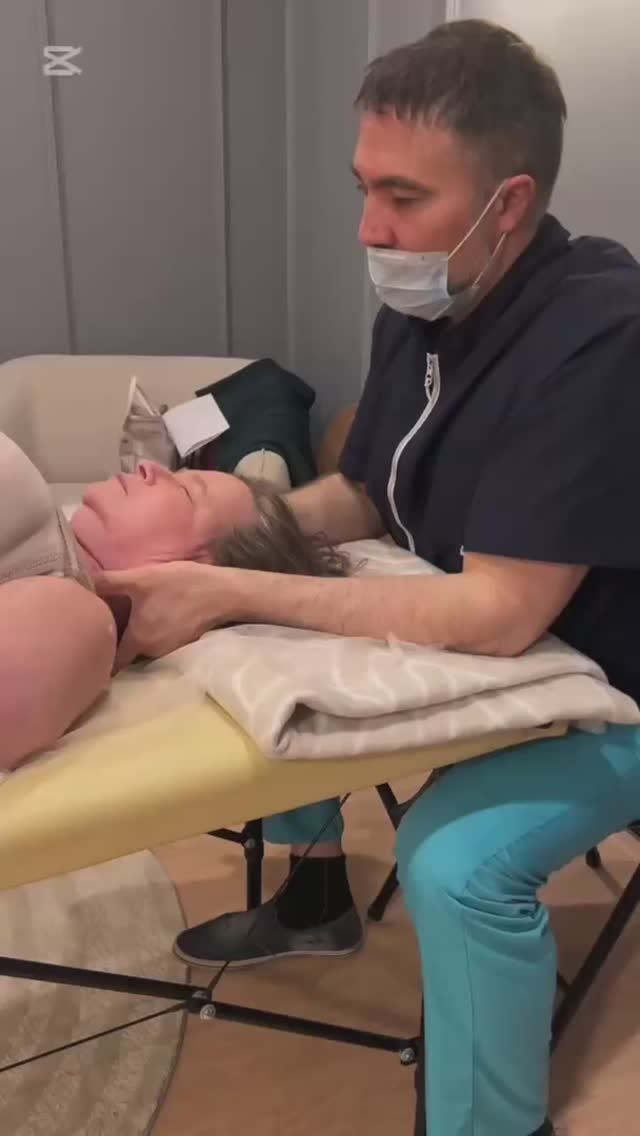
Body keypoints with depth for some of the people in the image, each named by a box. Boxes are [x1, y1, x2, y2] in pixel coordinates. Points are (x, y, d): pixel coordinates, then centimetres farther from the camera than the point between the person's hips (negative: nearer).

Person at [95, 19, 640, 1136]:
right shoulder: (417, 309, -4)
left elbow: (496, 614, -34)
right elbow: (360, 497, 5)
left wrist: (232, 594, -32)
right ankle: (317, 895, 30)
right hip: (480, 632, 8)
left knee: (456, 859, -28)